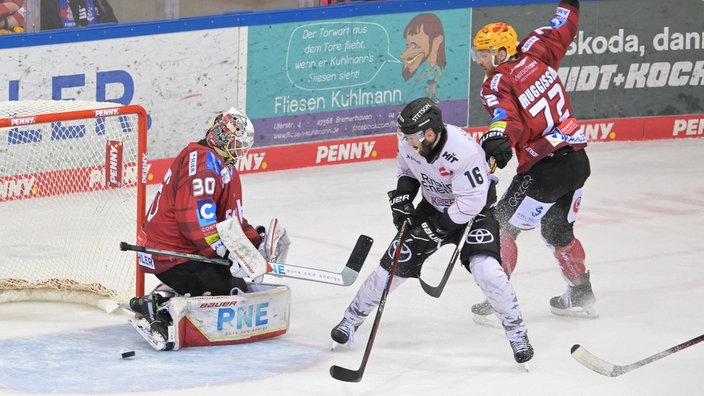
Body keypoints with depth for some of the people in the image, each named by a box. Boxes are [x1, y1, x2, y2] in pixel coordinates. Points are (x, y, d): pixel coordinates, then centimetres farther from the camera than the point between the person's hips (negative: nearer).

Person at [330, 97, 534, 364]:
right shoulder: (409, 142, -16)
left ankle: (516, 330, -6)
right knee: (396, 262, 3)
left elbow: (471, 202, -31)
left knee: (485, 269, -24)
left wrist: (437, 227, -27)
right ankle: (352, 318, 20)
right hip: (433, 207, 6)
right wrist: (402, 195, -11)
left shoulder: (464, 150, -36)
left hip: (473, 211, -5)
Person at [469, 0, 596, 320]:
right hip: (579, 161, 8)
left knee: (503, 224, 4)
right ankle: (581, 296, 35)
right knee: (558, 230, 26)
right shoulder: (534, 57, 6)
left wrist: (498, 138, -46)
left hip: (545, 169, -8)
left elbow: (507, 115, -28)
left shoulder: (497, 83, -11)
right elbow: (561, 31, 20)